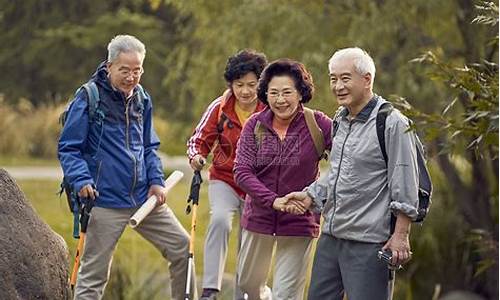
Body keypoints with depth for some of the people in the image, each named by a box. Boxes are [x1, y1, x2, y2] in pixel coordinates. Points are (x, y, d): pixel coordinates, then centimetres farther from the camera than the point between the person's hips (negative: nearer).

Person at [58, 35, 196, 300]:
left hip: (144, 197, 6)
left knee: (182, 247, 7)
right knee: (93, 273, -2)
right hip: (105, 201, -6)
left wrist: (156, 181, 6)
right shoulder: (88, 98, -8)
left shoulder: (141, 99, 12)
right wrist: (81, 180, -22)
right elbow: (68, 148, -7)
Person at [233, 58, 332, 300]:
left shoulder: (316, 124, -13)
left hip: (299, 223, -3)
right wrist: (273, 201, -27)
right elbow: (242, 172, -13)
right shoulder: (255, 125, -7)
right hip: (259, 217, 4)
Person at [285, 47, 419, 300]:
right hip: (330, 236, 8)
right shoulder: (341, 121, 14)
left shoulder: (392, 124, -12)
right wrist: (310, 196, 13)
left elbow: (405, 186, -13)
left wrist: (401, 234, -15)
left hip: (368, 242, -8)